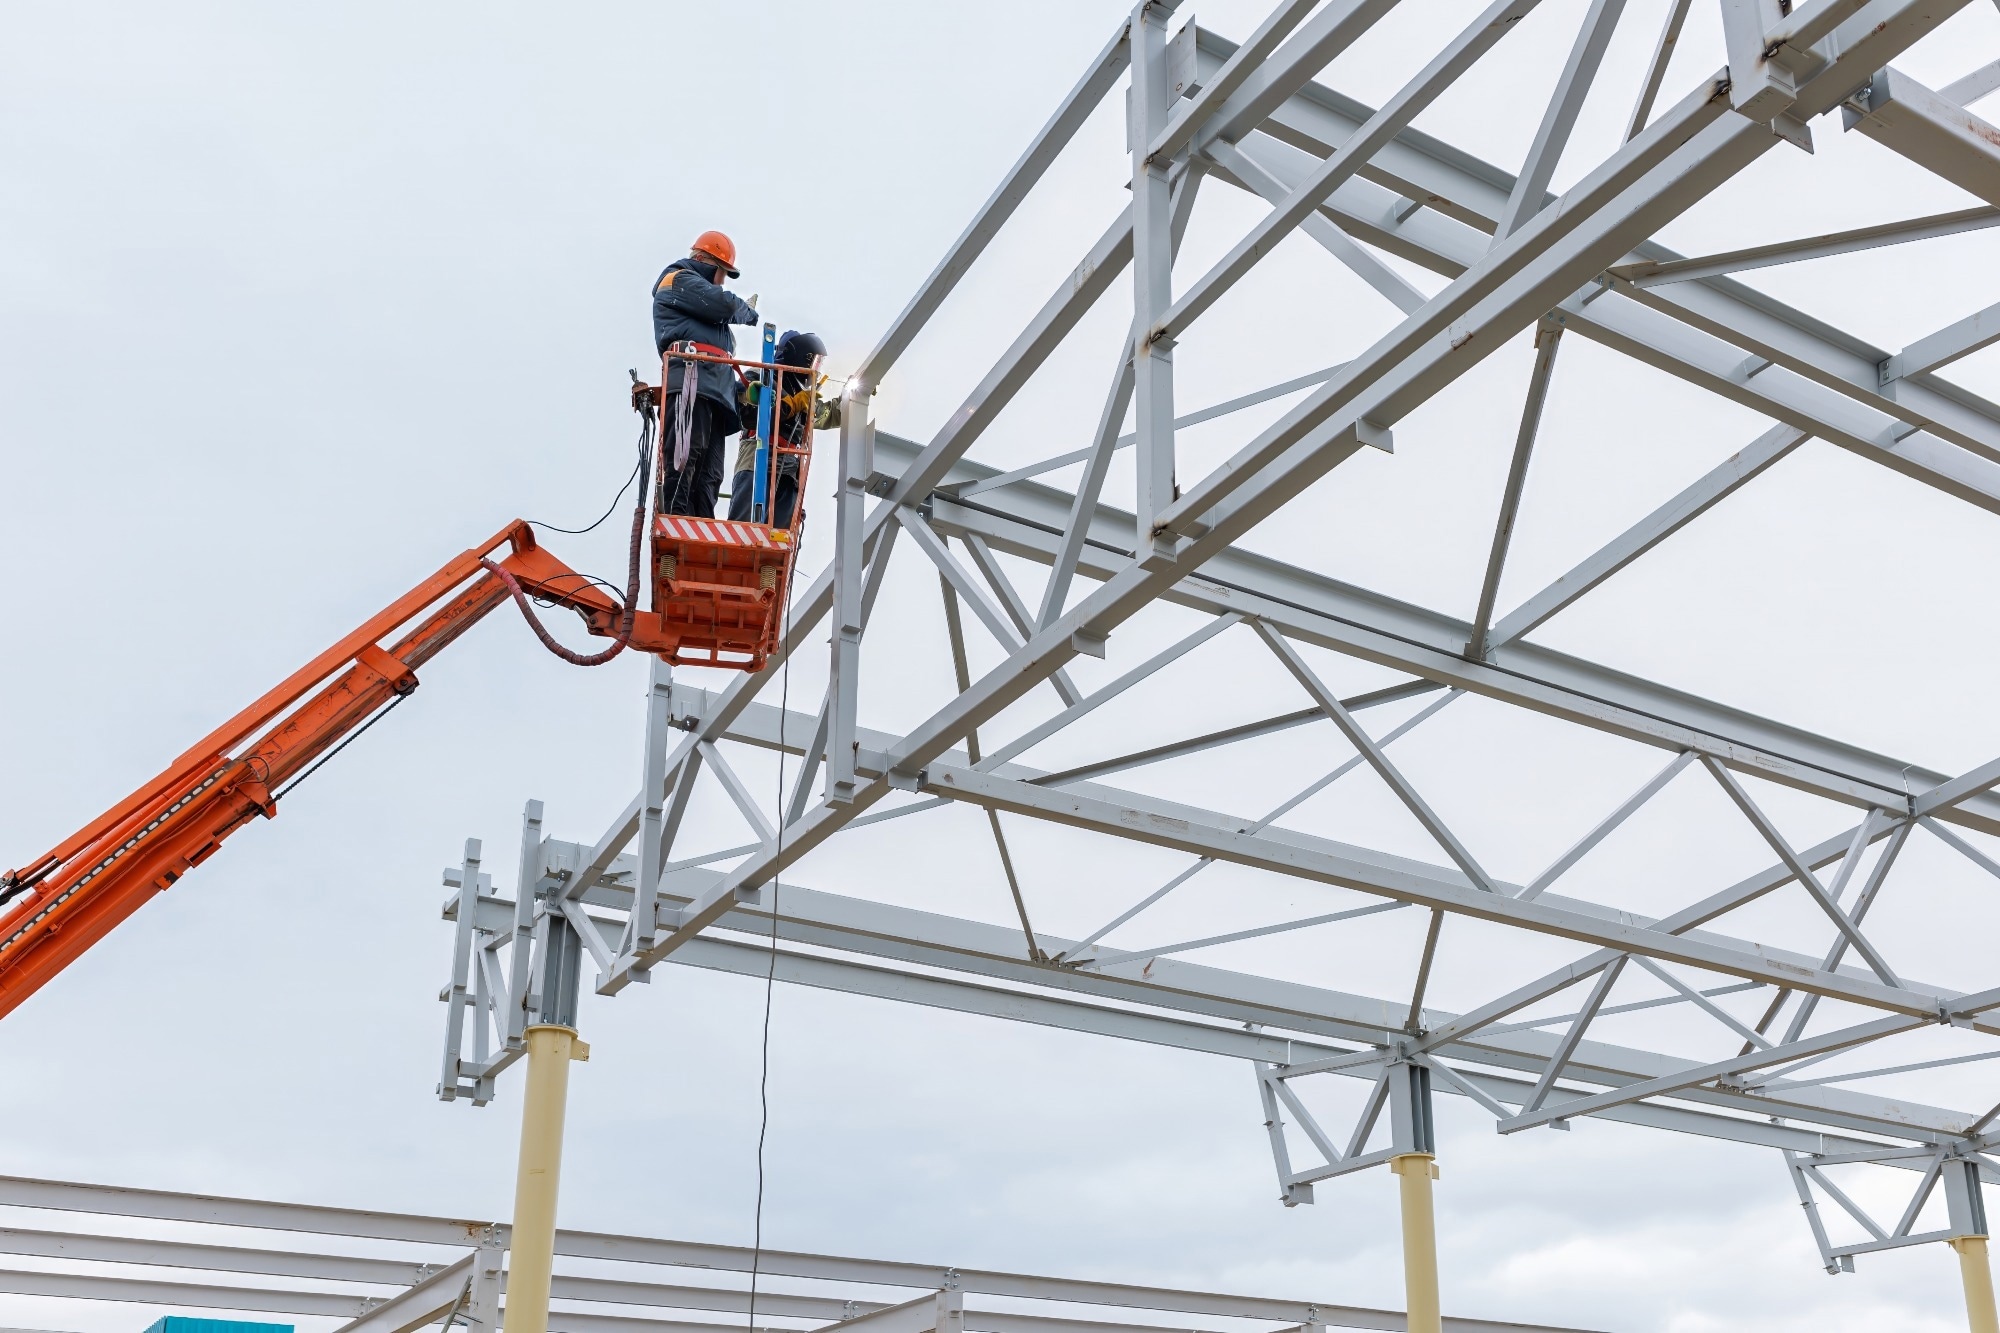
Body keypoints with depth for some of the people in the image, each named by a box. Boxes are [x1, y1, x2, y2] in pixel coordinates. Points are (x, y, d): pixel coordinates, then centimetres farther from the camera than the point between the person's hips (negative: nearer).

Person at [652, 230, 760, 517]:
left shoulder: (698, 292, 38)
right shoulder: (678, 278, 10)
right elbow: (724, 304, -5)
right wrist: (748, 311, 14)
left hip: (714, 390, 10)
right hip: (692, 382, -10)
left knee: (707, 476, -2)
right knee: (683, 461, -21)